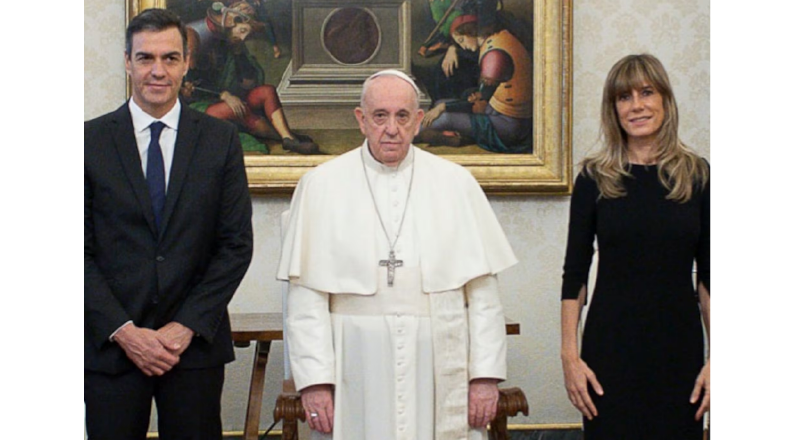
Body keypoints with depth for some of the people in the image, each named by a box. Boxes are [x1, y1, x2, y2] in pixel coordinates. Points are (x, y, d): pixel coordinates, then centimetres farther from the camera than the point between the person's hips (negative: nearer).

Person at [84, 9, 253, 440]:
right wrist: (122, 331, -9)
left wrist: (187, 326, -7)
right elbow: (80, 249, 0)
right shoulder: (91, 140, 2)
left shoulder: (220, 139, 4)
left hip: (196, 342, 0)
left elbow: (237, 243, 1)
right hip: (110, 344, 0)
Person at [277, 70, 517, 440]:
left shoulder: (456, 184, 7)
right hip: (357, 373, -1)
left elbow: (483, 290, 4)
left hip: (440, 370, 1)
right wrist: (314, 379, -7)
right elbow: (306, 295, -1)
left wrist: (486, 373, -2)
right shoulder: (322, 185, 3)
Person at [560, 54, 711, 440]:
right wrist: (569, 354, -7)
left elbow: (709, 276, 3)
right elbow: (575, 273, 0)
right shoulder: (594, 177, 0)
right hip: (611, 347, -1)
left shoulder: (697, 175, 3)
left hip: (678, 346, 1)